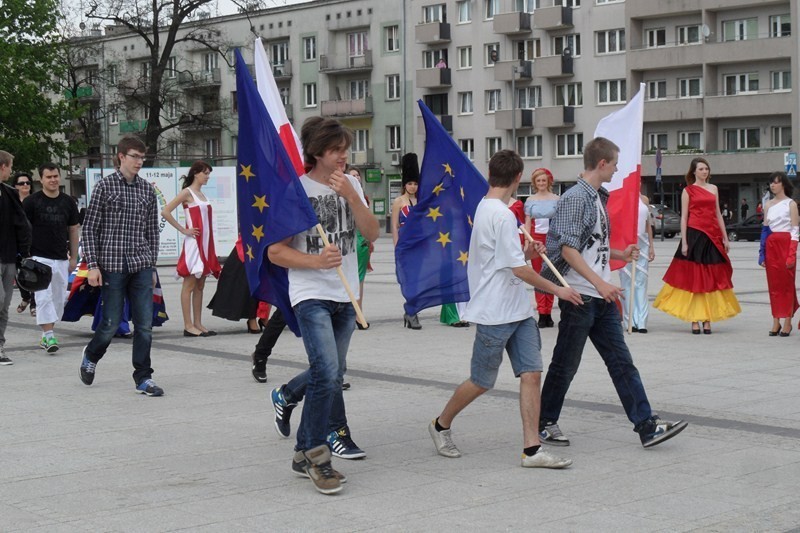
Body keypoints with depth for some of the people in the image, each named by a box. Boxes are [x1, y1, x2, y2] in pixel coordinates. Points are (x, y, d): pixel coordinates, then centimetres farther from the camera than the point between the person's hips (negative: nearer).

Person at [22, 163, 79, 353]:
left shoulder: (68, 202, 8)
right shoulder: (32, 201, -2)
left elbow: (73, 230, 15)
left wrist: (74, 257, 11)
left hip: (61, 259, 4)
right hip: (39, 258, -4)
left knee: (58, 299, 7)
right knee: (44, 297, -13)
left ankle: (45, 335, 18)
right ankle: (49, 336, -13)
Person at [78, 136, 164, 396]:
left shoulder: (147, 189, 9)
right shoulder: (105, 186, -1)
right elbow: (89, 228, -2)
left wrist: (151, 264, 12)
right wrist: (92, 265, -8)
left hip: (141, 266, 3)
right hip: (113, 265, -3)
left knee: (144, 324, 0)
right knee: (111, 323, 2)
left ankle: (143, 378, 8)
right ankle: (90, 356, 31)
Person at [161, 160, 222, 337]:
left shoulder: (201, 194, 15)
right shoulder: (187, 192, -8)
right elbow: (165, 212, -16)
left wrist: (210, 246, 10)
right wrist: (184, 230, -14)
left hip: (205, 242, 8)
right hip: (193, 243, -8)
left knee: (200, 286, 9)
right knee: (189, 285, -6)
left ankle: (198, 323, 13)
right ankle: (188, 326, -5)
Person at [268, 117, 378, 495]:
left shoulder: (351, 184, 8)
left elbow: (371, 234, -2)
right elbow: (276, 252, -10)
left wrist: (351, 196, -15)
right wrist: (316, 261, -25)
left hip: (346, 296, 7)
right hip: (311, 296, -7)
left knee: (331, 372, 17)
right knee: (328, 372, -19)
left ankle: (287, 395, 46)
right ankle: (316, 456, -8)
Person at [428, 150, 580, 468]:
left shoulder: (484, 208, 13)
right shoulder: (502, 215, -18)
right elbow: (519, 269, -19)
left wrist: (526, 254, 9)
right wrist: (557, 289, -11)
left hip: (517, 311, 9)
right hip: (496, 313, -9)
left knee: (532, 374, 0)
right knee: (481, 382, 5)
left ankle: (532, 449, -1)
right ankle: (441, 425, 26)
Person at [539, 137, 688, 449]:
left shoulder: (599, 198, 15)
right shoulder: (575, 198, -13)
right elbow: (569, 249, -21)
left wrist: (620, 255, 19)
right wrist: (599, 282, -27)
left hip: (602, 297, 9)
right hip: (579, 296, -9)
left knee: (621, 362, 5)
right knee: (565, 365, 3)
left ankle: (647, 426, 4)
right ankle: (545, 423, 17)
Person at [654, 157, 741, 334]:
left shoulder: (713, 189, 15)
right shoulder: (688, 191, 2)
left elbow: (718, 214, 16)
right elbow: (683, 217, -1)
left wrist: (725, 238, 11)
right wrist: (684, 242, -9)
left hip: (713, 237, 4)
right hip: (695, 235, -4)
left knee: (711, 279, 3)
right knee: (693, 278, -2)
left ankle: (707, 319, 7)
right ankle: (694, 320, 1)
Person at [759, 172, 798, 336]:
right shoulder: (769, 205, 13)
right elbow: (765, 229, 13)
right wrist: (762, 254, 6)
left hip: (786, 244, -5)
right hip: (771, 246, 5)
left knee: (787, 283, -1)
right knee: (773, 284, 4)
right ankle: (776, 321, 7)